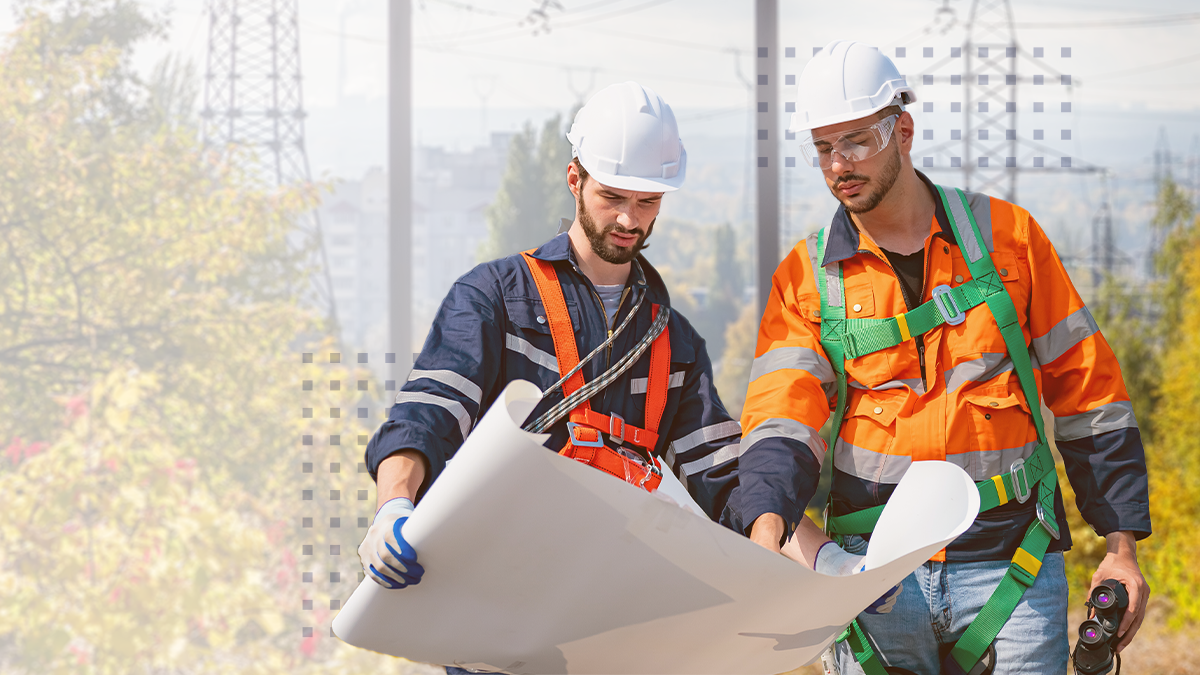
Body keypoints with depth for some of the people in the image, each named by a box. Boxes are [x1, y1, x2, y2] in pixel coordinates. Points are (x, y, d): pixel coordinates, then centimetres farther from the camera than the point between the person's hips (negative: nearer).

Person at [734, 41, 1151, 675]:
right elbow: (779, 416, -6)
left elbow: (1086, 393, 8)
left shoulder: (1006, 236, 6)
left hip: (1010, 571, -1)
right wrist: (768, 523, -27)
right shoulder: (805, 277, 7)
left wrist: (1121, 547, 4)